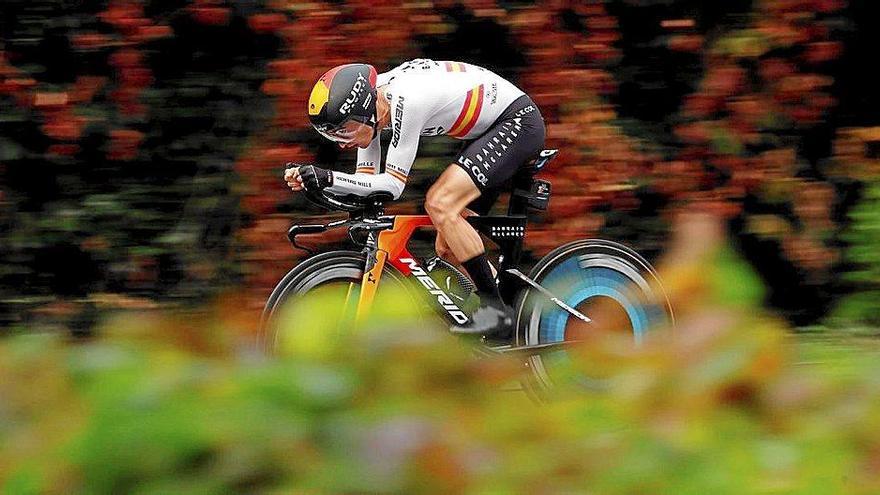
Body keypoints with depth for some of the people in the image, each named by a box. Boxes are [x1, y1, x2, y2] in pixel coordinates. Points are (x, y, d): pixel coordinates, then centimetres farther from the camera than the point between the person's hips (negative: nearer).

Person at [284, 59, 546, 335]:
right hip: (486, 133, 10)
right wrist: (311, 181, -16)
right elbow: (366, 182, -1)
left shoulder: (404, 100, -31)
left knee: (440, 205, -25)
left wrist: (328, 178, -34)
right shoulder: (366, 106, -5)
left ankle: (494, 308, -20)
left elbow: (392, 186, -28)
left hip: (518, 119, -10)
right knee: (449, 247, 4)